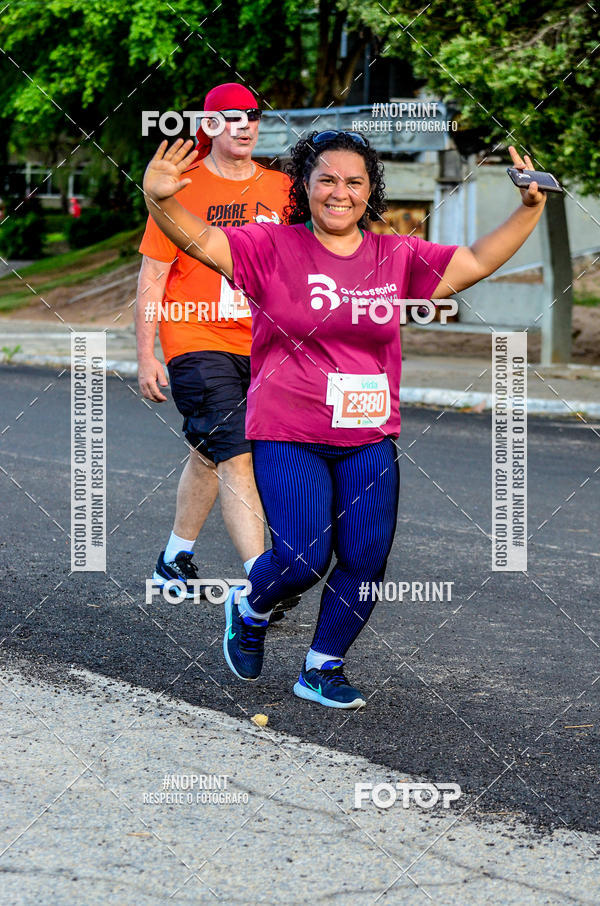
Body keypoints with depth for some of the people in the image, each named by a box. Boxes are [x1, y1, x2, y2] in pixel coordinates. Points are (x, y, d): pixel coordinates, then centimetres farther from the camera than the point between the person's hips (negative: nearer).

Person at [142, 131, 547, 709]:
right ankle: (249, 609, 23)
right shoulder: (273, 248, -4)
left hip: (369, 439, 4)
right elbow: (200, 240, -14)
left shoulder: (396, 257, 6)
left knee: (365, 560, -2)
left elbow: (477, 262, 9)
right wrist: (160, 200, -34)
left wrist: (530, 209, -1)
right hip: (287, 437, -4)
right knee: (303, 558, -13)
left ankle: (321, 669, 19)